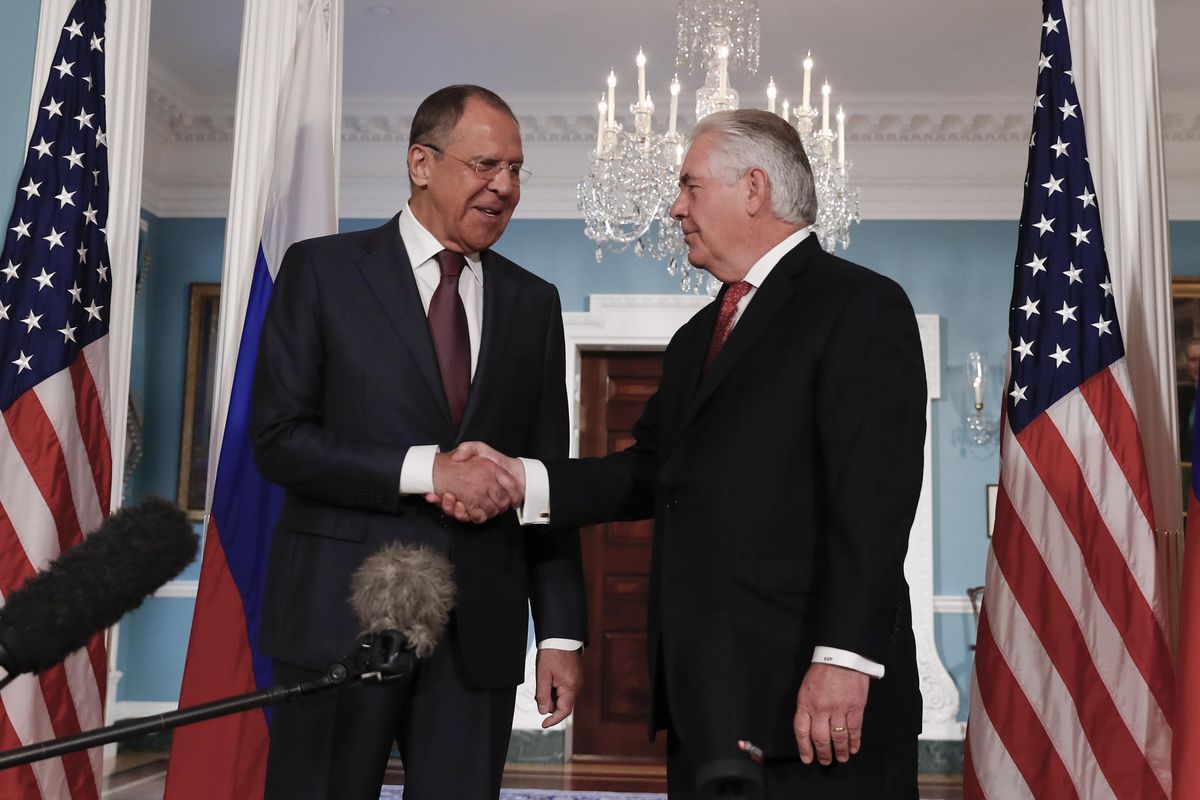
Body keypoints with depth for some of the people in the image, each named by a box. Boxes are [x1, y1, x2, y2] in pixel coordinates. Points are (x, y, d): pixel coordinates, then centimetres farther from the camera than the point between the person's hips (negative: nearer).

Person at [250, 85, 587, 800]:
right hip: (342, 613, -2)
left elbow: (547, 476, 10)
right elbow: (278, 439, -7)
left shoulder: (533, 302, 11)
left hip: (480, 629, 3)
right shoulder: (323, 270, 1)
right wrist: (424, 469, -18)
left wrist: (561, 632, 5)